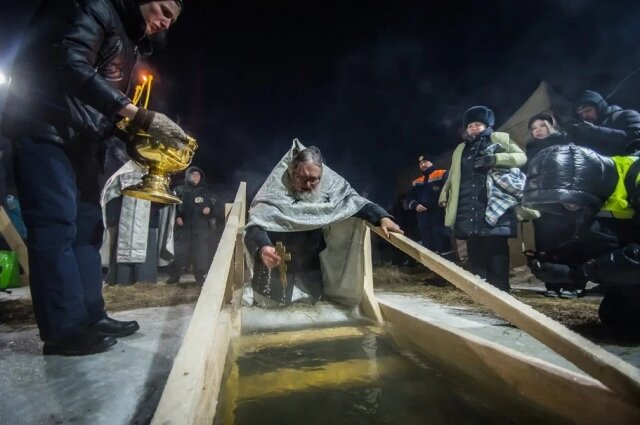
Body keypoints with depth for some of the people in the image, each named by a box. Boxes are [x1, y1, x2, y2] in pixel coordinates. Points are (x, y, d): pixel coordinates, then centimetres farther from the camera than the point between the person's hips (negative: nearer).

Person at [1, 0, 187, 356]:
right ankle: (65, 330, -7)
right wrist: (140, 116, -28)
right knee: (56, 225, -12)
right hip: (44, 131, -9)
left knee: (86, 225, 6)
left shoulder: (130, 42, 20)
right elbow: (70, 66, -22)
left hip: (81, 140, 9)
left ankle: (90, 316, 14)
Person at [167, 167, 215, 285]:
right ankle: (175, 275, 18)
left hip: (200, 228, 0)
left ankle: (202, 276, 9)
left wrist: (208, 209, -11)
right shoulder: (180, 190, 6)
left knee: (201, 252, -1)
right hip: (183, 227, 0)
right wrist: (177, 217, -6)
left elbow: (212, 207, 11)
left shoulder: (205, 192, 10)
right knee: (179, 251, 5)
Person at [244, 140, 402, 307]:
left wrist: (382, 217, -29)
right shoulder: (276, 190, -23)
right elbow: (255, 226, -31)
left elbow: (356, 202, -10)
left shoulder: (330, 185, -12)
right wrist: (262, 248, -53)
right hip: (281, 268, -3)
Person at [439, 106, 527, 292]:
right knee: (474, 248, 1)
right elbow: (453, 175, 22)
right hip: (468, 205, 4)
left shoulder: (501, 139, 15)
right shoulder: (460, 149, 26)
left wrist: (494, 159, -10)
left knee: (496, 246, -6)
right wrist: (444, 194, 6)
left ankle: (499, 287, 0)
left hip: (495, 203, -3)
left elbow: (521, 157, 5)